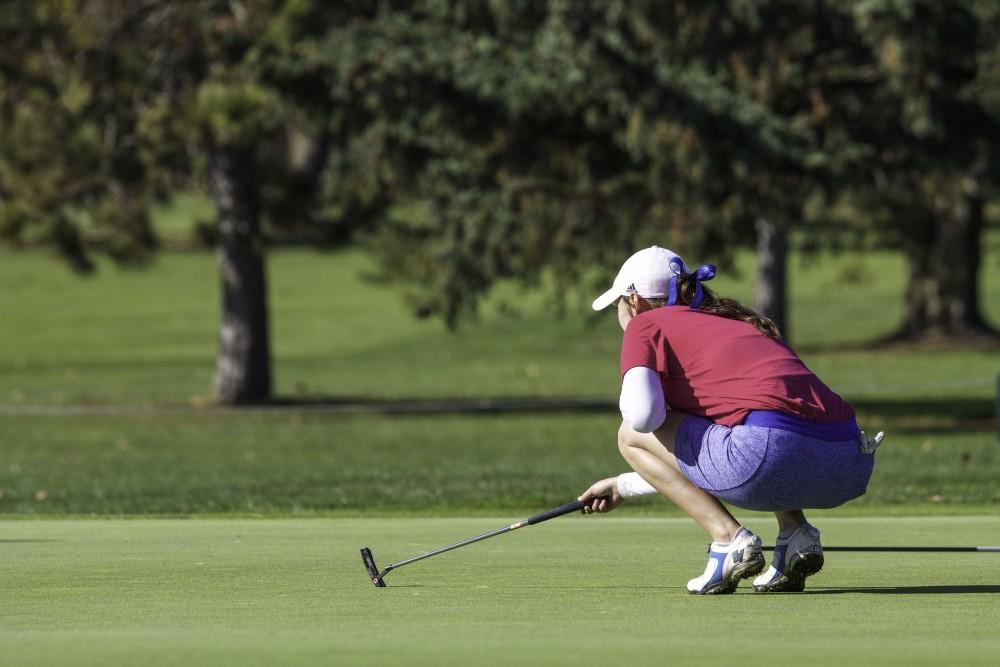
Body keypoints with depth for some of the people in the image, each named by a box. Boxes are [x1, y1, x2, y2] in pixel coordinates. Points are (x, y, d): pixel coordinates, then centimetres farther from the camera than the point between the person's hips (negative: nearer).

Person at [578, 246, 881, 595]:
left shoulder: (645, 325, 13)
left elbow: (642, 415, -5)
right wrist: (624, 485, 57)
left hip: (774, 454, -8)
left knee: (633, 436, 14)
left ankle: (729, 539, 0)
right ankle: (796, 534, 15)